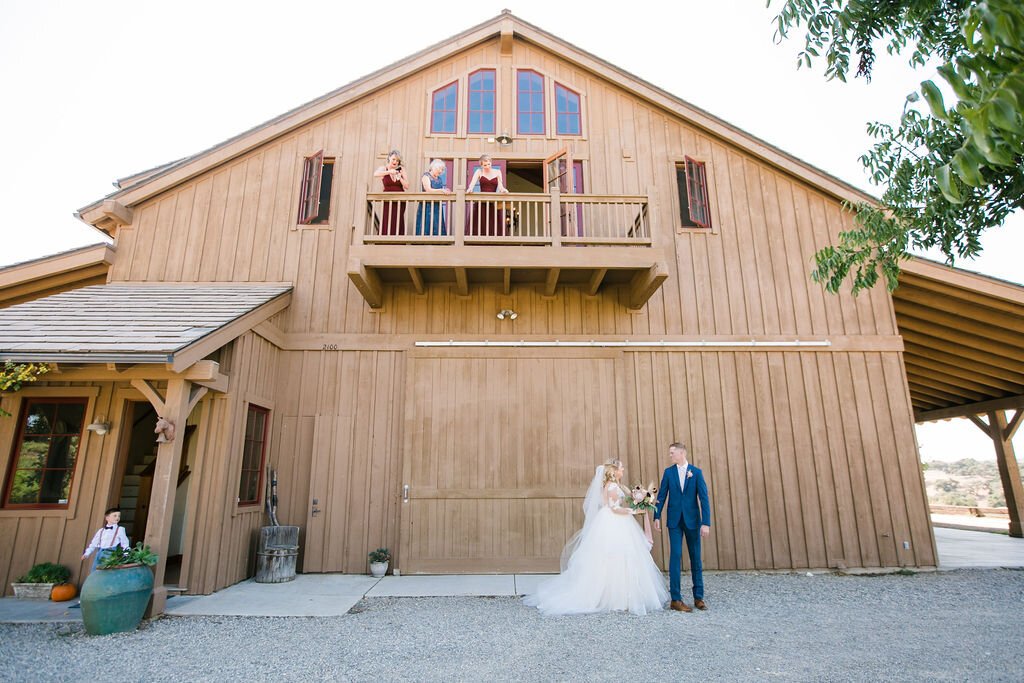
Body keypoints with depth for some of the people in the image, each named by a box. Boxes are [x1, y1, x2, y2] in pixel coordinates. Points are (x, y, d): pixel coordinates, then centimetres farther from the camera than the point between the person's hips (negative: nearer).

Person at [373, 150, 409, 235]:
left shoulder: (401, 170, 8)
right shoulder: (384, 169, 3)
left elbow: (407, 186, 3)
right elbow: (375, 174, -20)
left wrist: (399, 177, -12)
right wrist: (389, 172, -28)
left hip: (400, 202, 1)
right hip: (388, 201, -1)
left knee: (398, 225, -2)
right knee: (386, 225, -7)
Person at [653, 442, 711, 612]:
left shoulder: (696, 472, -2)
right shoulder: (668, 472, 2)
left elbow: (704, 498, -6)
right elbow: (661, 495, 3)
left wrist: (706, 523, -13)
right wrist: (657, 517, -4)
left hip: (692, 520, 0)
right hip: (674, 520, 0)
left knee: (696, 557, 8)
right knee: (675, 556, -5)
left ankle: (698, 597, 20)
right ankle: (676, 599, -1)